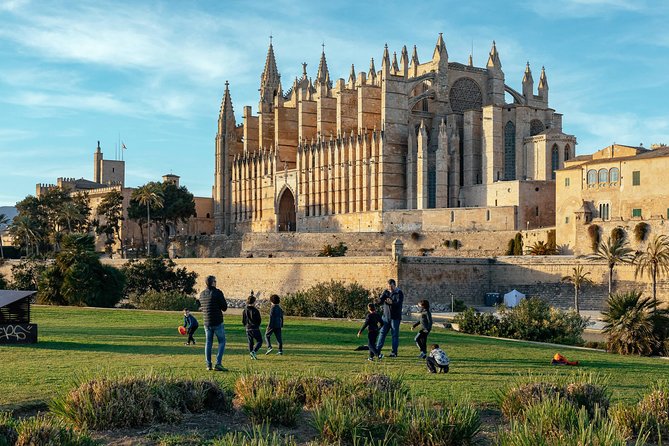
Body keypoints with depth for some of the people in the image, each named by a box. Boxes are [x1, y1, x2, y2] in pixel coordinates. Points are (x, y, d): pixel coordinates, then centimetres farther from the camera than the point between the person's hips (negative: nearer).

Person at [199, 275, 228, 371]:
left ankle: (208, 365, 11)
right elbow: (225, 307, -9)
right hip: (217, 322, -5)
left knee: (208, 343, 12)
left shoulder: (202, 294, 7)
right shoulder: (217, 292, -11)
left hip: (207, 323, 5)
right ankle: (218, 364, -5)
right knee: (222, 342, 4)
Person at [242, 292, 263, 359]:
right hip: (255, 328, -5)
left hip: (248, 329, 5)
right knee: (259, 341, 2)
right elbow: (259, 320, -6)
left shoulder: (245, 310, 2)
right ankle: (254, 351, -19)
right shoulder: (255, 310, -12)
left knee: (250, 342, 14)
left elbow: (243, 321, 7)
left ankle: (252, 355, 11)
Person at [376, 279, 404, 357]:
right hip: (386, 316, 4)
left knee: (395, 334, 0)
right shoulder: (386, 292, 9)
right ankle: (377, 350, 9)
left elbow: (399, 303, -20)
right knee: (382, 333, 5)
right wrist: (380, 300, -28)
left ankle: (394, 352, 6)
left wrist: (392, 302, -40)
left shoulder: (399, 293, -7)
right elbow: (381, 300, -3)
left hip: (395, 317, -4)